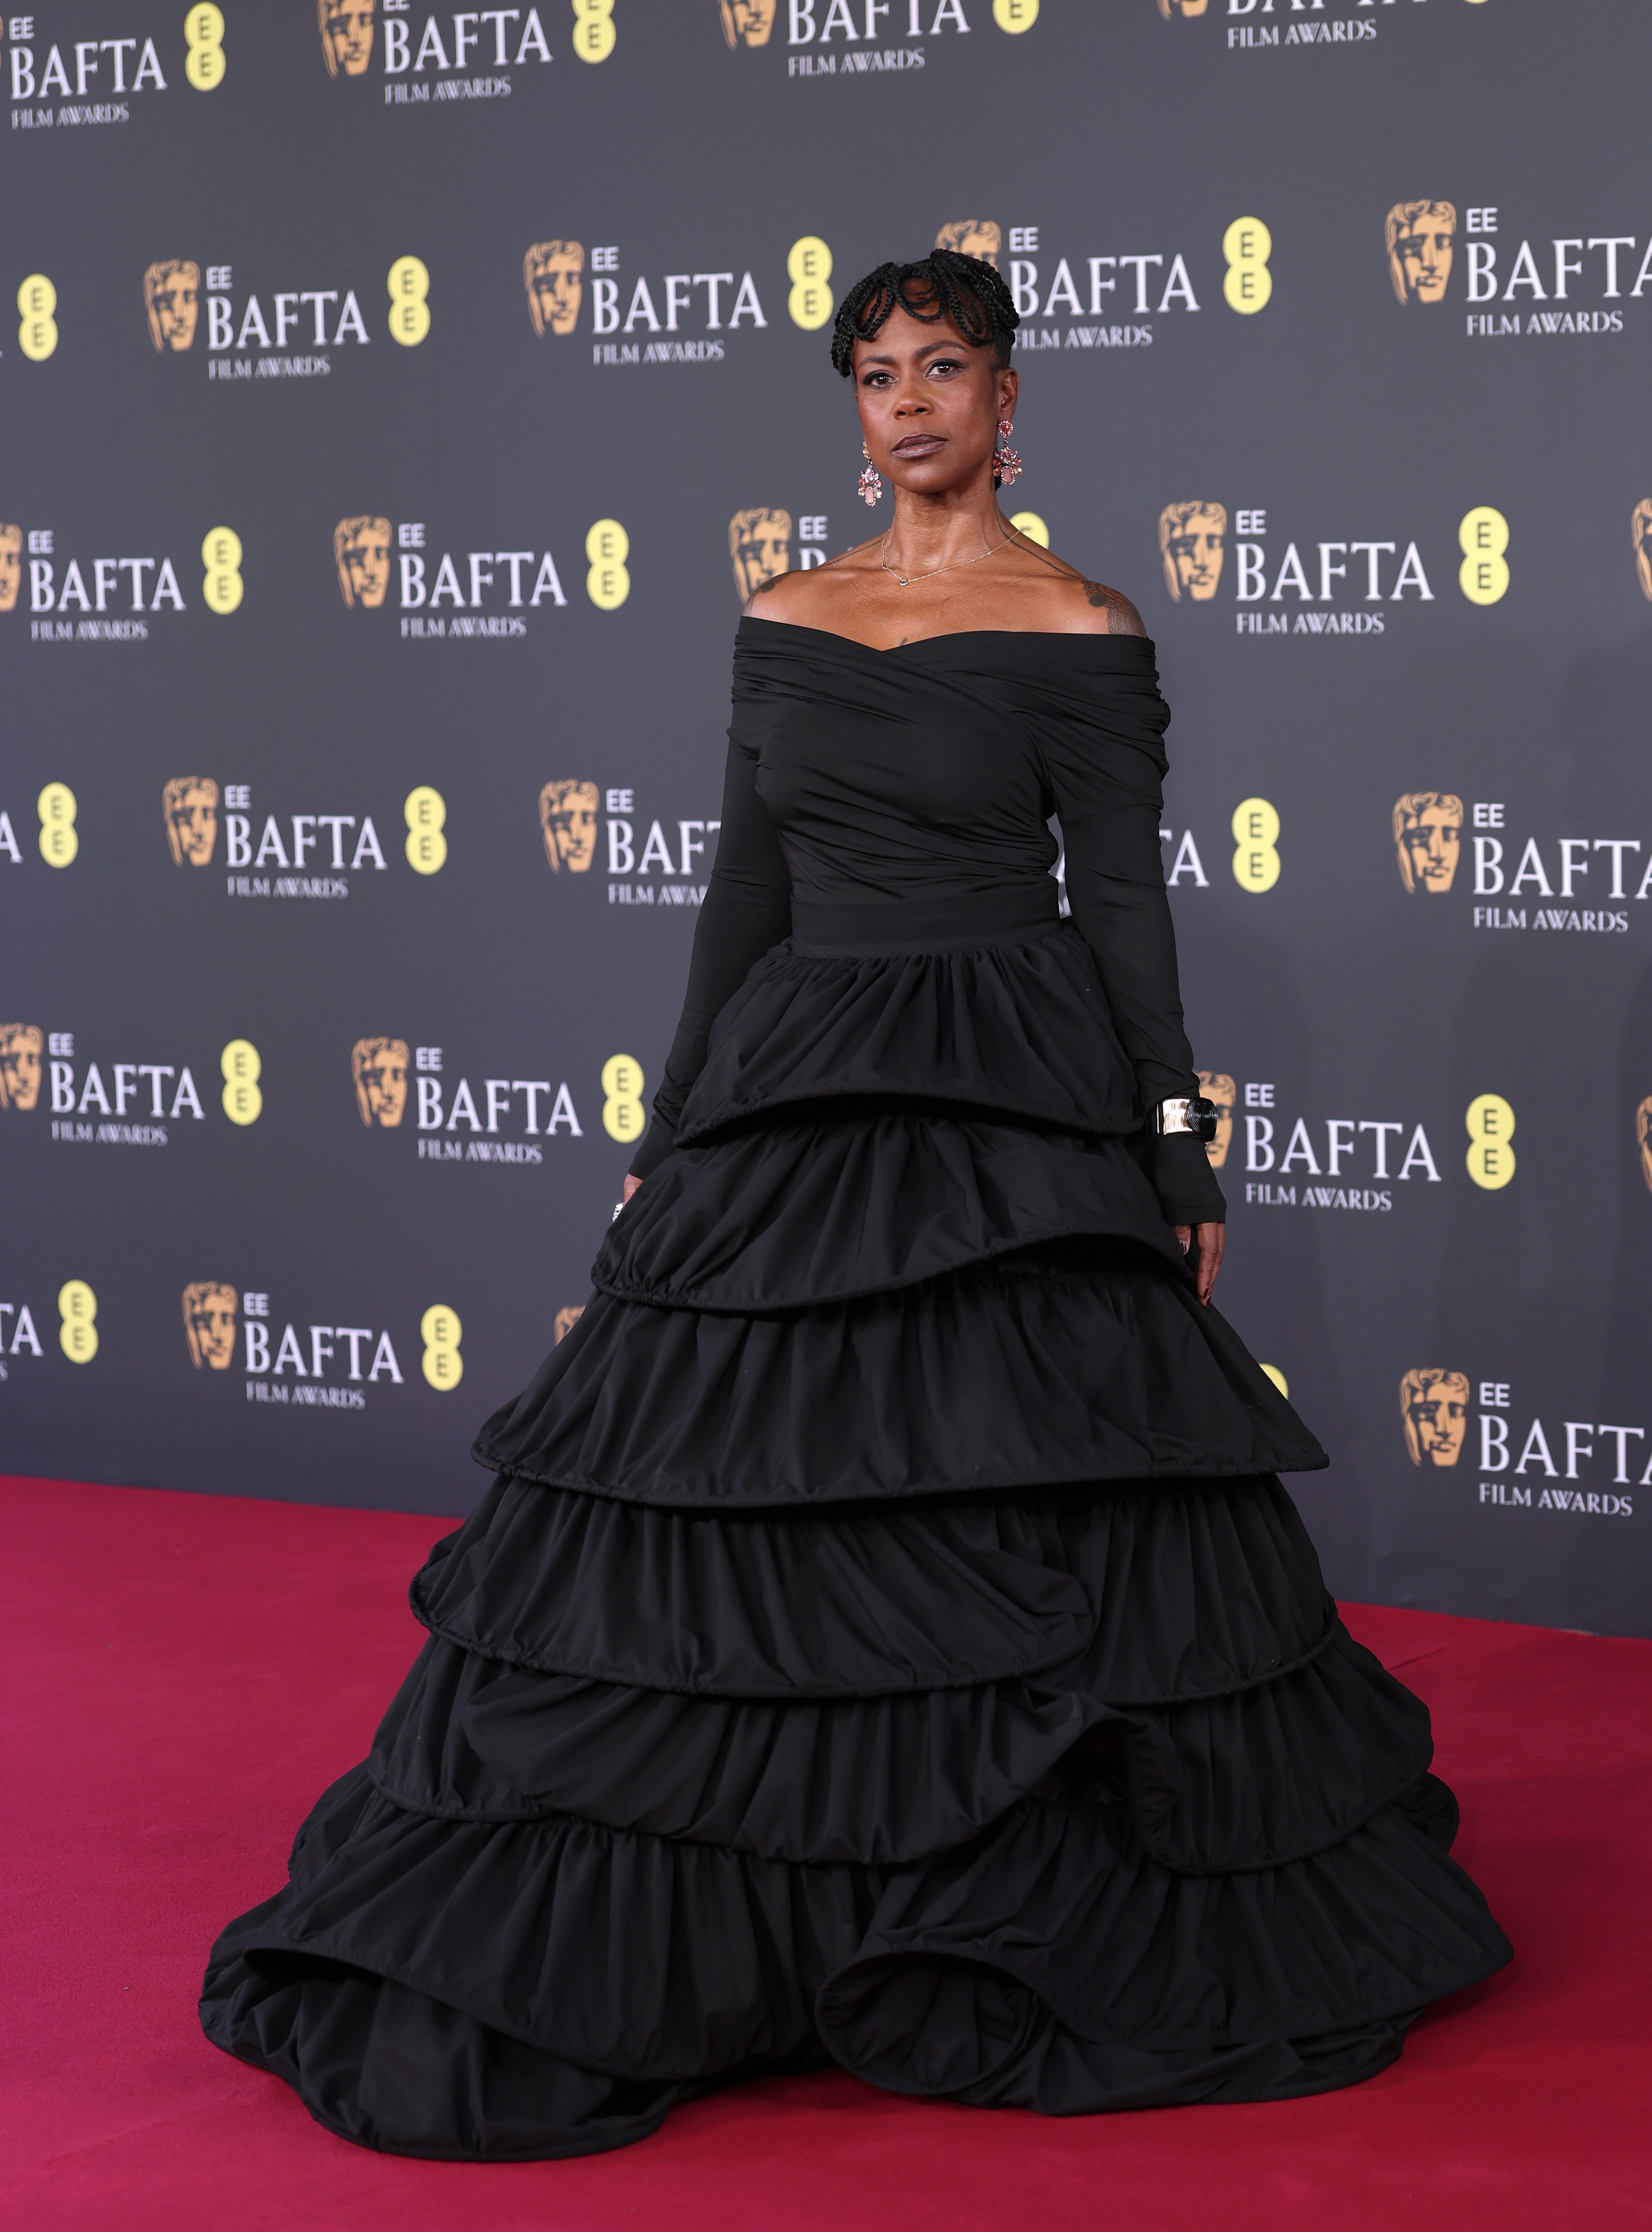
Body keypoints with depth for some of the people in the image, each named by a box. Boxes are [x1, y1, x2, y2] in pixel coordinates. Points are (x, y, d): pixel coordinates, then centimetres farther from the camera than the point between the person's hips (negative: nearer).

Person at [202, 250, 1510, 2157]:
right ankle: (670, 1951, 17)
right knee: (722, 1542, 5)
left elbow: (1124, 905, -4)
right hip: (794, 1097, 5)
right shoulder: (785, 619, 11)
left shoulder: (1078, 632, -3)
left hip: (1010, 1116, -4)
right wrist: (673, 1132, 13)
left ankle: (1034, 1943, 14)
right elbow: (745, 888, 14)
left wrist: (1178, 1164, -6)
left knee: (1028, 1550, -3)